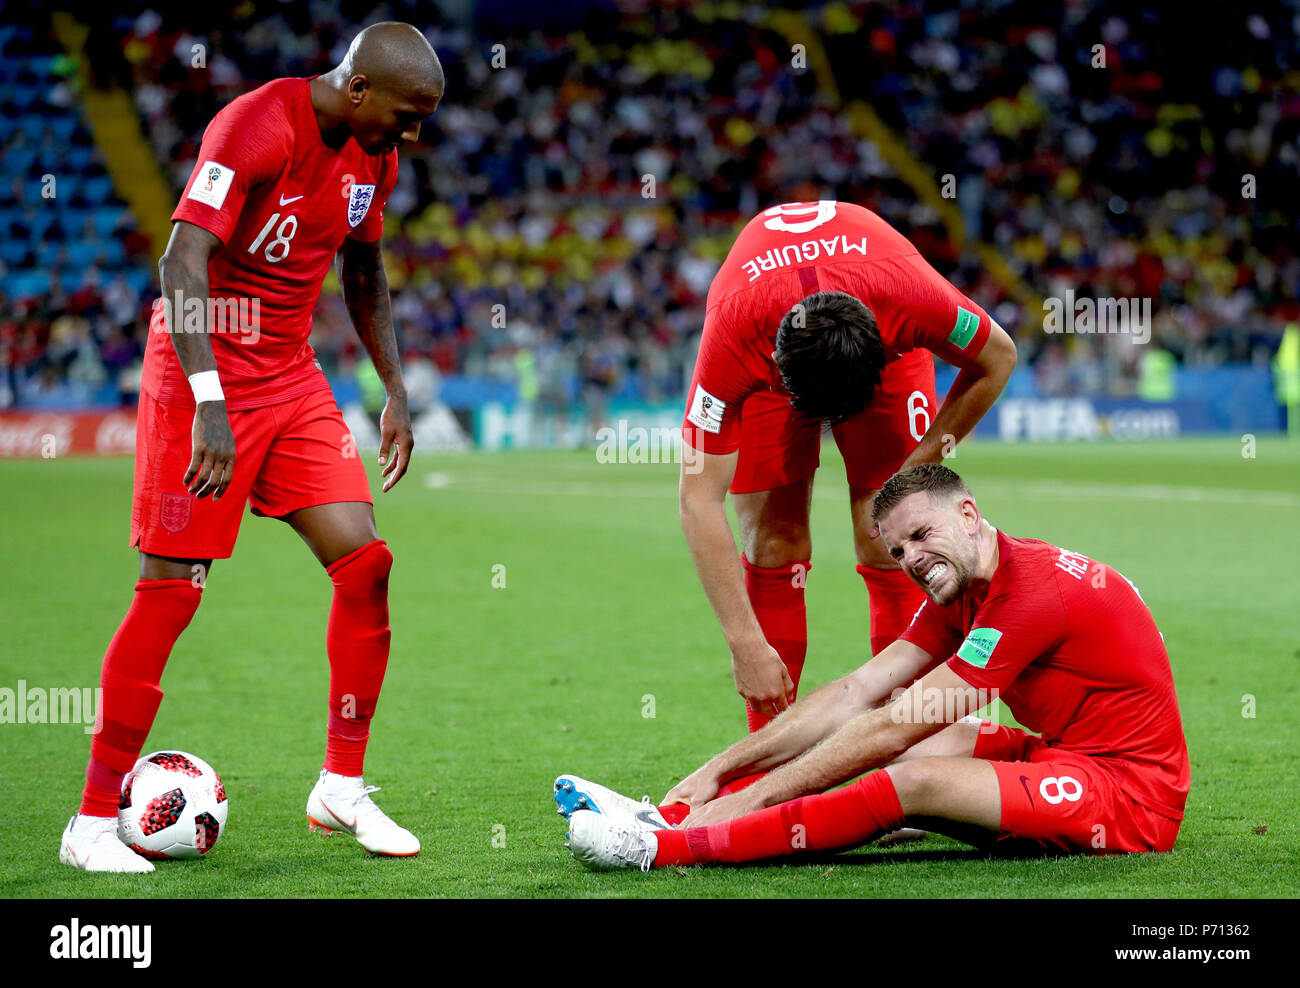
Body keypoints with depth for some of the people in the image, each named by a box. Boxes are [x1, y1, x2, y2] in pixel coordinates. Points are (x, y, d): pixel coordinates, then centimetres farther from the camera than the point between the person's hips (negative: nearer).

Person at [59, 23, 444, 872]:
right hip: (205, 373, -7)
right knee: (174, 587, -7)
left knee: (366, 562, -2)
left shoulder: (375, 155, 4)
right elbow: (182, 261, -29)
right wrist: (209, 405, -36)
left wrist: (396, 391, 16)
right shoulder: (257, 128, -21)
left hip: (293, 376, 7)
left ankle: (342, 790, 11)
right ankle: (93, 824, 2)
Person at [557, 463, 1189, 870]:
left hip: (1131, 792, -10)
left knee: (913, 780, -24)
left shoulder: (1034, 590, -20)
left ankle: (664, 848, -24)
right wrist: (719, 770, 0)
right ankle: (675, 815, -4)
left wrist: (753, 796, -19)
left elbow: (894, 725, -21)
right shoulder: (960, 594, 10)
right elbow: (857, 695, 7)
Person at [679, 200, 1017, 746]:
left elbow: (997, 358, -16)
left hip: (884, 340, 1)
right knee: (773, 542, -11)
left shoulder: (910, 296, -41)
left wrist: (923, 460, -18)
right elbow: (700, 502, -36)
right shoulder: (733, 335, -41)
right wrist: (747, 645, -38)